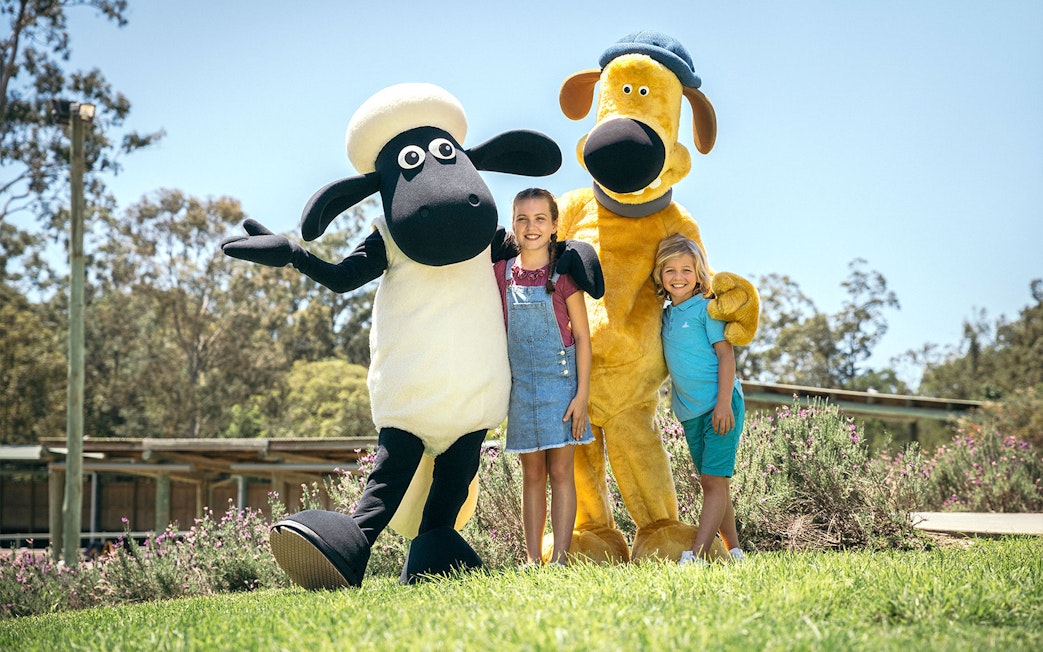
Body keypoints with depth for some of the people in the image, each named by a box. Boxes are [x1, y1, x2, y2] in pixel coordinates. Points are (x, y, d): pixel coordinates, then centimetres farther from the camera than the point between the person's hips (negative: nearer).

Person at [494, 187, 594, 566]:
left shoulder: (564, 273, -5)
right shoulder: (502, 273, 3)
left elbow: (582, 336, -4)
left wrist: (582, 393, -10)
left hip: (560, 378, -3)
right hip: (520, 382, 3)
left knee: (561, 471, -1)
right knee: (532, 474, 7)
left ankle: (560, 557, 1)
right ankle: (533, 559, 9)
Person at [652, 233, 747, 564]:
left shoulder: (707, 308, -6)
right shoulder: (666, 316, 13)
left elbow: (726, 354, -11)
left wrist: (724, 403, -18)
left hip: (720, 406, -7)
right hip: (691, 412, 8)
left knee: (715, 481, -11)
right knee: (711, 484, 11)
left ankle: (696, 555, -20)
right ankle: (733, 551, 19)